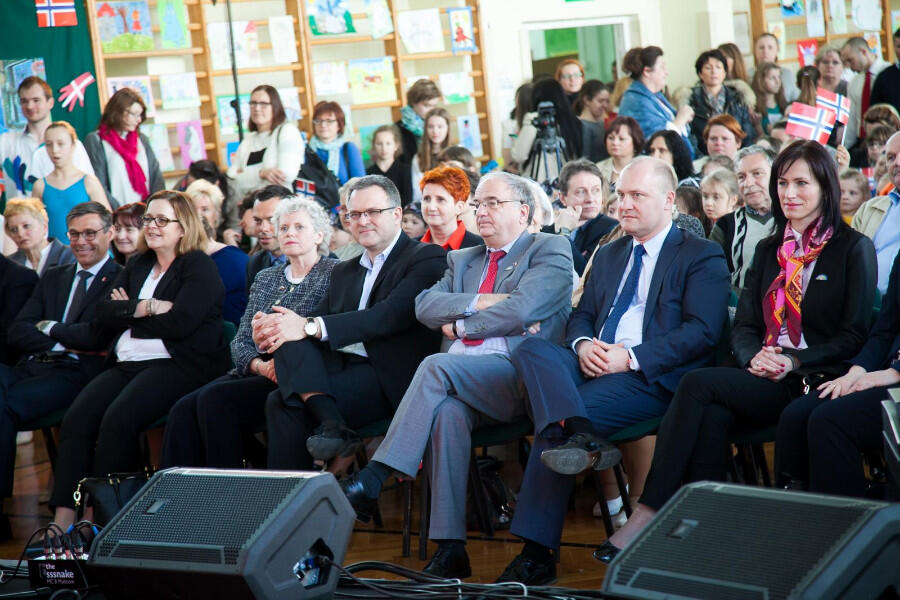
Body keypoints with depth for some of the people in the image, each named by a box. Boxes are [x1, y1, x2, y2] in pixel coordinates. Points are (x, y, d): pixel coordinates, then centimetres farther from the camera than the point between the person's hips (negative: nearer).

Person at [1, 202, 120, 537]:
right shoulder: (53, 278, 27)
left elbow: (96, 336, -9)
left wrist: (49, 327, 5)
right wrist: (66, 343, 0)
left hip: (78, 372, -6)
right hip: (33, 367, 6)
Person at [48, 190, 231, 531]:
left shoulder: (199, 267, 1)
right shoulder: (138, 266, 22)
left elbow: (179, 323, -13)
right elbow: (104, 313, 10)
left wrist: (129, 312, 0)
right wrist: (146, 308, -7)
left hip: (178, 365, -6)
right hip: (127, 364, 7)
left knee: (118, 420, -30)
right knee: (76, 420, -19)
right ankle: (63, 522, -23)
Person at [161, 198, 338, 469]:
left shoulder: (333, 273, 5)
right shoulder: (265, 278, 23)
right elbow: (241, 339, 15)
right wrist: (259, 365, -8)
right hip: (253, 373, 6)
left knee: (215, 399, -28)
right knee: (183, 411, -20)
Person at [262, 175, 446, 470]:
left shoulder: (427, 258, 1)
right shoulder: (344, 272, 26)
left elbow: (393, 316, -15)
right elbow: (320, 317, 13)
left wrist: (311, 327, -21)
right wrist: (272, 329, -11)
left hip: (389, 378, -7)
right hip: (339, 366, 7)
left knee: (284, 402, -24)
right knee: (288, 338, -23)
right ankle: (331, 422, -34)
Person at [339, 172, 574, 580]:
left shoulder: (550, 251, 8)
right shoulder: (462, 260, 29)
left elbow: (520, 309, -9)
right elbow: (425, 305, 10)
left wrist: (459, 325, 1)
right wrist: (480, 303, -4)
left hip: (518, 377, -4)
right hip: (460, 381, 5)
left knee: (437, 366, -30)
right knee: (446, 409, -32)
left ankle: (372, 481, -32)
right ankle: (450, 549, -34)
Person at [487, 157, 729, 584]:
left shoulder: (702, 258, 5)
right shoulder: (608, 255, 27)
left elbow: (702, 332, -8)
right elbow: (581, 316, 24)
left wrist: (631, 357, -17)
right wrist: (582, 344, -3)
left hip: (651, 377, -6)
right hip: (593, 365, 6)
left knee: (553, 423, -28)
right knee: (531, 347, -27)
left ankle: (537, 554, -27)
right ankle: (580, 434, -47)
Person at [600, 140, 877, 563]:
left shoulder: (853, 249, 4)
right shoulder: (769, 250, 21)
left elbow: (855, 335, -3)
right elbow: (744, 326, 16)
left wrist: (793, 362, -15)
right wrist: (754, 356, -7)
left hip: (812, 385, -5)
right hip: (764, 382, 5)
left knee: (700, 383, -27)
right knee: (714, 413, -32)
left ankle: (648, 514, -29)